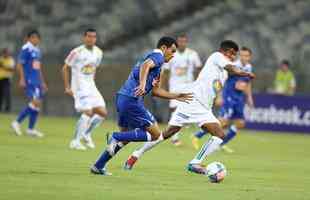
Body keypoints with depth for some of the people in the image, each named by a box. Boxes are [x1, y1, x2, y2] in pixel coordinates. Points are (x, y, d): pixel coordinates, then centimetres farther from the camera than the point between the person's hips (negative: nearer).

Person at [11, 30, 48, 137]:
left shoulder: (37, 51, 17)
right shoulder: (26, 49, -8)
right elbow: (19, 65, -11)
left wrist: (42, 82, 23)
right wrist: (22, 79, -17)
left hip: (37, 82, 9)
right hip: (29, 81, -9)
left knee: (37, 104, 5)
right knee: (35, 102, -18)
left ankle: (31, 129, 11)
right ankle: (17, 122, -10)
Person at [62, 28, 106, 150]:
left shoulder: (98, 52, 8)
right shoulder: (77, 52, -12)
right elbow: (65, 68, -6)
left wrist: (92, 83, 18)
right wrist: (67, 87, -9)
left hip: (91, 86, 7)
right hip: (79, 86, -7)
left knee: (103, 113, 1)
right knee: (88, 113, -18)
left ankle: (86, 134, 21)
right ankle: (75, 142, -8)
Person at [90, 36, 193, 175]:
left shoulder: (151, 56, 27)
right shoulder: (157, 56, -2)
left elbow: (155, 91, 29)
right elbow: (145, 65, -26)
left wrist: (176, 96, 28)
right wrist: (142, 84, -40)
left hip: (122, 98, 10)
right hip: (132, 100, -10)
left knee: (126, 136, 23)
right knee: (155, 134, -5)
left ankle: (98, 166, 22)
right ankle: (116, 137, -11)